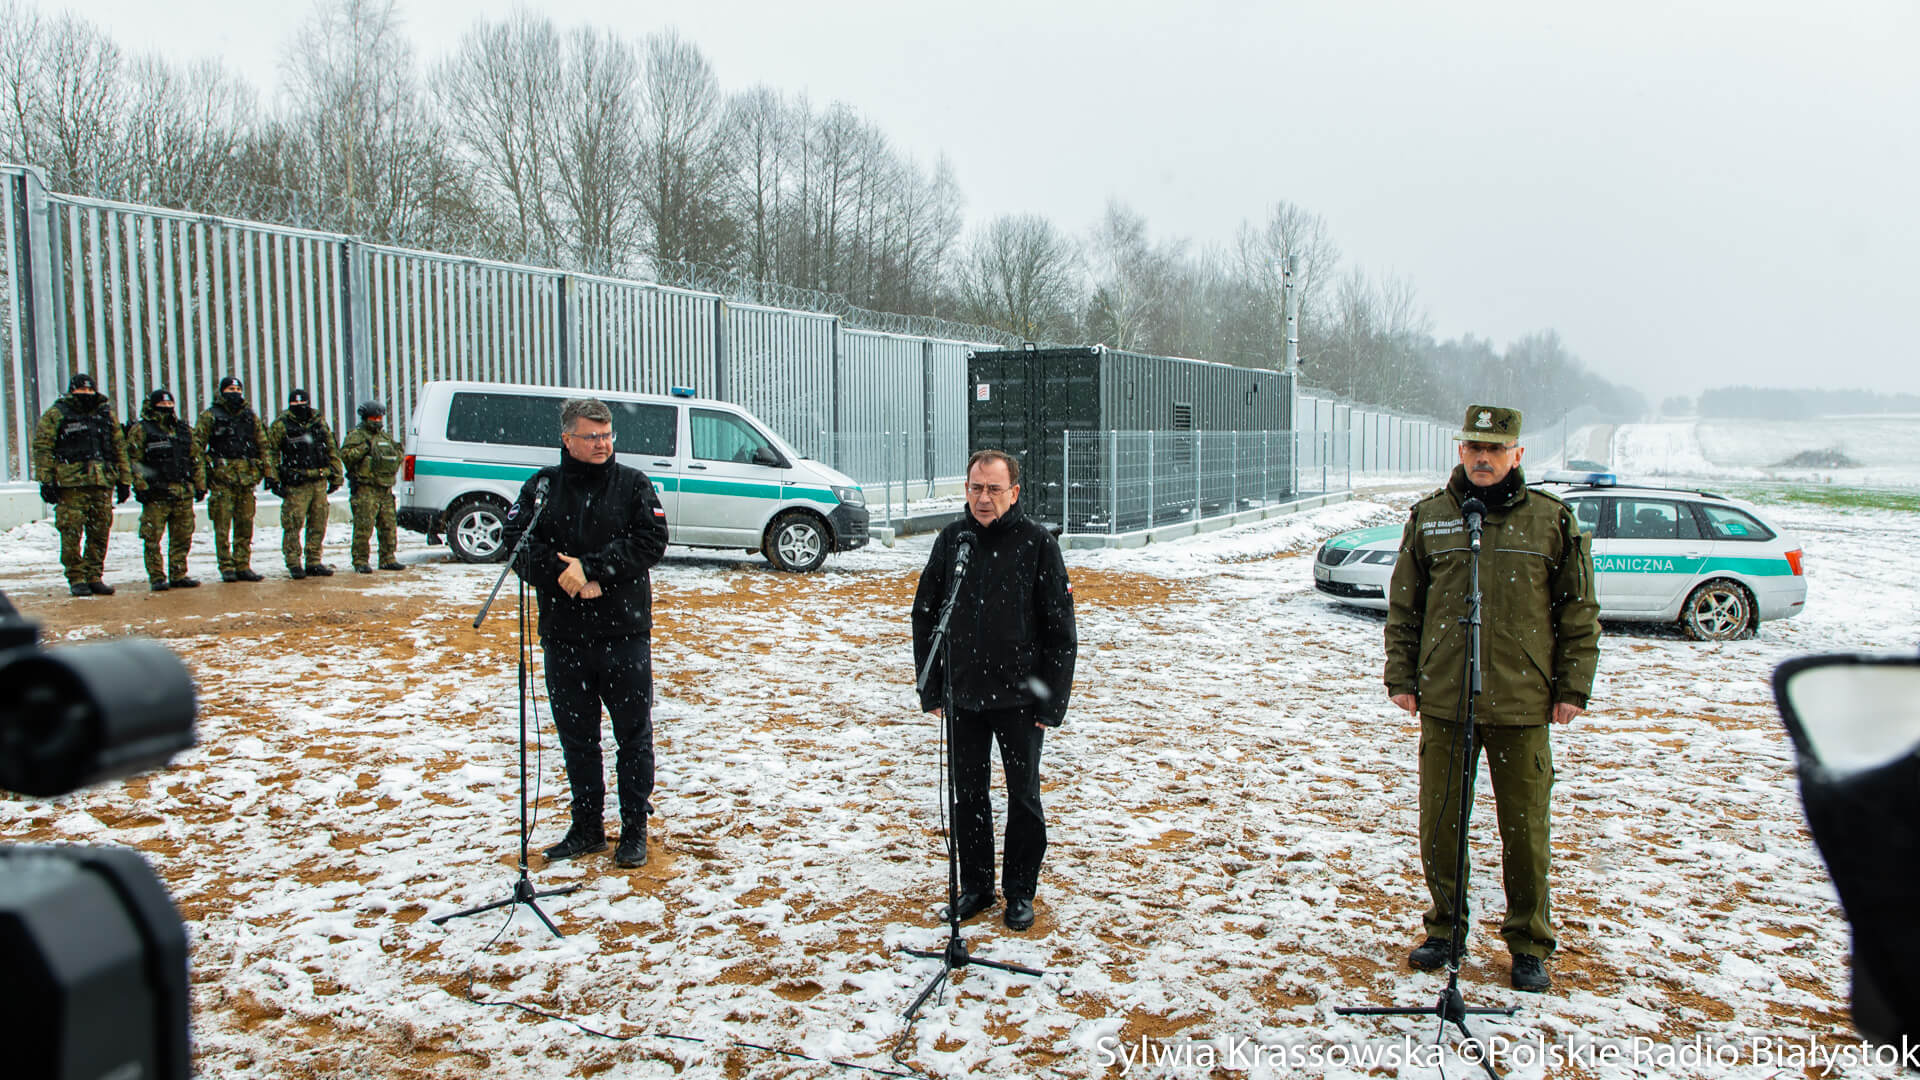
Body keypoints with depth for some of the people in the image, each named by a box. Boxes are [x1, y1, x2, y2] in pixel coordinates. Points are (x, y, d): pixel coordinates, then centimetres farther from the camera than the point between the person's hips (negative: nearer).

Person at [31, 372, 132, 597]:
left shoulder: (106, 413, 17)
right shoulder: (56, 415, 3)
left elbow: (119, 448, 20)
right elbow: (42, 448, 0)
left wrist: (124, 480, 16)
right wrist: (46, 481, -7)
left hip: (103, 483, 4)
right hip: (71, 484, -4)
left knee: (100, 533, 5)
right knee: (71, 533, -4)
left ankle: (94, 576, 13)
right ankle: (76, 578, 3)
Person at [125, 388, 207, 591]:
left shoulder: (184, 429, 15)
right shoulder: (140, 430, -1)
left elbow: (196, 458, 18)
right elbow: (133, 460, -6)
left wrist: (200, 484, 13)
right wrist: (141, 487, -13)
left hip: (183, 493, 5)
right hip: (156, 494, -5)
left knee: (182, 537, 8)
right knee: (152, 539, -3)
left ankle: (178, 576, 16)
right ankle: (157, 578, 4)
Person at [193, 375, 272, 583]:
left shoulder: (250, 416, 15)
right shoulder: (210, 416, 3)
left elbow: (263, 446, 16)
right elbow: (197, 446, 0)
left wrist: (269, 472, 9)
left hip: (247, 478, 4)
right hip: (221, 478, -4)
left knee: (245, 525, 5)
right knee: (222, 525, -3)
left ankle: (243, 566, 12)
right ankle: (226, 568, 1)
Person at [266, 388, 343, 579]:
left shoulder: (319, 422, 12)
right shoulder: (281, 425, -1)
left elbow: (332, 450, 18)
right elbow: (270, 453, -1)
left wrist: (335, 477, 15)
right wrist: (273, 480, -7)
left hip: (319, 483, 5)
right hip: (295, 485, -4)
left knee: (318, 525, 7)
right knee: (293, 525, -7)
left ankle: (314, 562, 16)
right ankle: (294, 564, 2)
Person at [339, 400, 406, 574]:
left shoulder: (386, 436, 22)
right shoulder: (356, 435, 1)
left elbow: (396, 458, 29)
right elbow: (345, 455, -11)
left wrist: (397, 452, 8)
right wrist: (364, 448, -18)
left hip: (385, 490, 7)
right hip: (365, 489, -7)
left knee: (388, 527, 8)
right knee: (364, 527, -8)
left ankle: (388, 559, 16)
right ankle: (360, 561, -4)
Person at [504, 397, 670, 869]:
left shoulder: (633, 484, 2)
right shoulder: (542, 486, 6)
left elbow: (651, 541, -10)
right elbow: (518, 543, -3)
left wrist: (591, 566, -18)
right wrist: (565, 575, -17)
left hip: (624, 633, -2)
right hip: (563, 636, 2)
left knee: (634, 734, 5)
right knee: (576, 737, 12)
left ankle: (635, 829, 17)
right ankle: (587, 827, 27)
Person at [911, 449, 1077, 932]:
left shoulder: (1037, 542, -8)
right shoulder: (952, 539, 1)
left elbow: (1060, 626, -6)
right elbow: (925, 615, 8)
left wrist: (1053, 699, -9)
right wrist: (931, 687, 5)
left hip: (1020, 697, -3)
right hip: (963, 695, 3)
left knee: (1023, 796, 9)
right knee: (968, 795, 12)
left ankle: (1020, 891, 24)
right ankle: (975, 887, 28)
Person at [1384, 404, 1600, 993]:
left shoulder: (1552, 520, 2)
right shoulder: (1429, 517, 6)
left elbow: (1579, 612, 5)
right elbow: (1403, 606, 11)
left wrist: (1573, 687, 1)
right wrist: (1401, 676, 6)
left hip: (1522, 704, -1)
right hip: (1442, 701, 2)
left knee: (1525, 829, 6)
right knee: (1439, 823, 9)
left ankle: (1529, 945, 23)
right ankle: (1445, 928, 26)